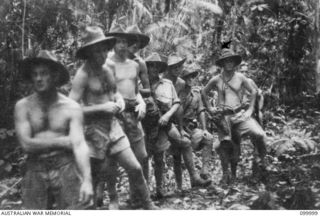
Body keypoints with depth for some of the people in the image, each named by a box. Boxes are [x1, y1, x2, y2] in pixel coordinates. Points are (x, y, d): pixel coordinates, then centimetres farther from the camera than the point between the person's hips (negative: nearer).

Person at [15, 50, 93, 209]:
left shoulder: (71, 108, -3)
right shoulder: (23, 106, 0)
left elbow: (79, 144, -13)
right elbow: (26, 144, -9)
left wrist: (87, 180, -26)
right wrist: (61, 142, -7)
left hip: (66, 168, -1)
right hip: (35, 172, 1)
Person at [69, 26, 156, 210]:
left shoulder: (108, 70, 9)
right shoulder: (83, 75, -14)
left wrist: (120, 102, 2)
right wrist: (102, 108, -19)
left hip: (113, 125, 7)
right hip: (94, 129, -6)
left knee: (135, 168, 6)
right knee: (92, 177, 5)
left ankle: (149, 206, 22)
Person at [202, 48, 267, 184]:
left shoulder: (240, 77, 4)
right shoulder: (216, 80, 2)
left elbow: (253, 91, 13)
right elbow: (203, 93, 15)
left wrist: (250, 108, 6)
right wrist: (209, 109, 8)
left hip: (239, 114, 1)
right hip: (223, 116, 0)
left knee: (259, 134, -19)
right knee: (225, 145, 1)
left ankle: (261, 158, 6)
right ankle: (226, 174, 18)